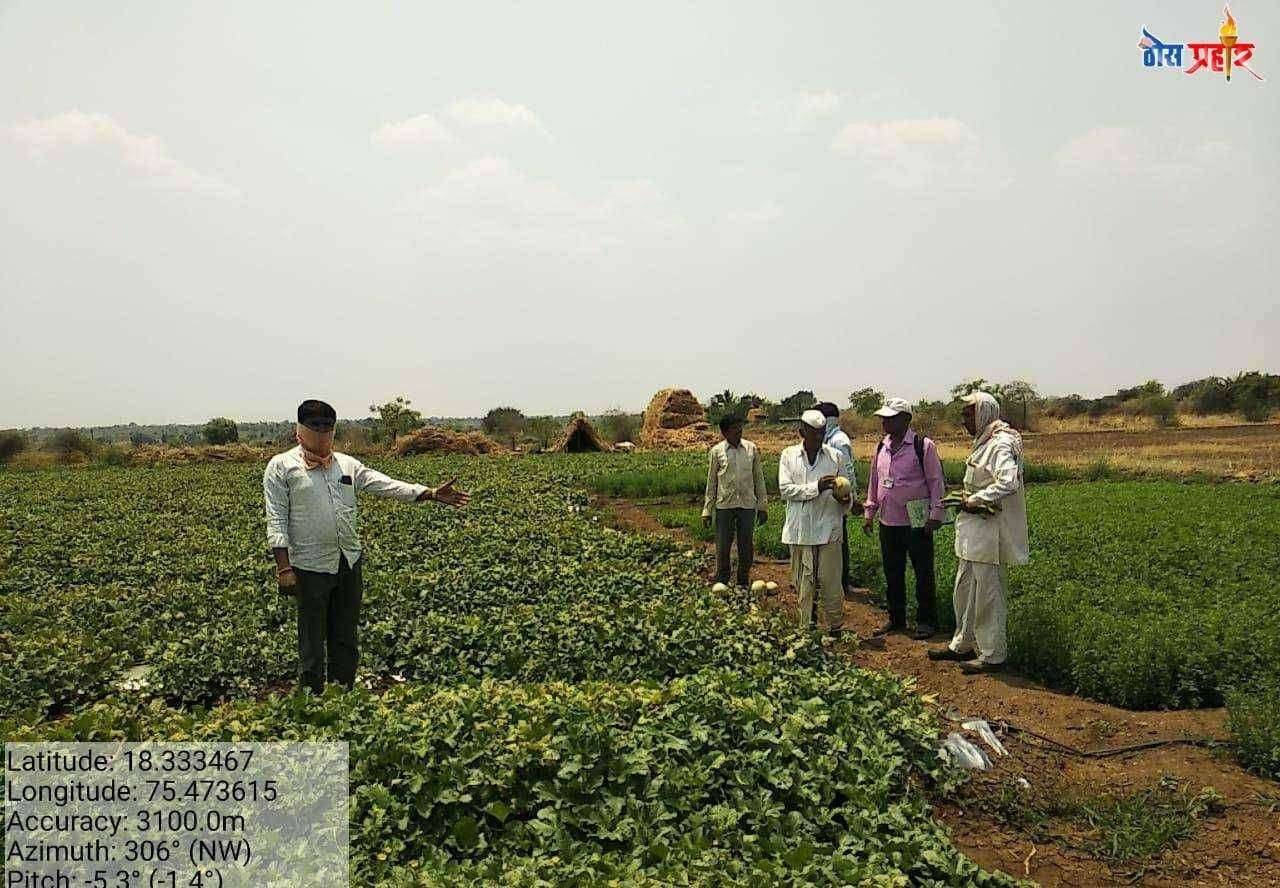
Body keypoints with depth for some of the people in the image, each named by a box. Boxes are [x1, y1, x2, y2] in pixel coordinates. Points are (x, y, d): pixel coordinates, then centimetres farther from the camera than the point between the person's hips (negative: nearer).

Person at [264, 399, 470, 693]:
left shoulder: (347, 464, 12)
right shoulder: (281, 467, -1)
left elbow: (385, 484, 4)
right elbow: (276, 520, -5)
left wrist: (431, 494, -7)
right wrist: (283, 567, -13)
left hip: (350, 562, 5)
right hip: (311, 566, -5)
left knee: (346, 640, 14)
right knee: (312, 643, 4)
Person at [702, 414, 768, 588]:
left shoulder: (751, 449, 4)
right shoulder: (716, 452, 0)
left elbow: (758, 478, 9)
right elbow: (711, 482, 6)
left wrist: (762, 506, 7)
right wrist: (707, 510, 4)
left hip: (748, 504, 1)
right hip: (724, 505, -1)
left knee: (747, 547, 7)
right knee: (722, 547, 3)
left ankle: (743, 583, 22)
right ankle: (721, 583, 18)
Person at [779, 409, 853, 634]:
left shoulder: (836, 456, 6)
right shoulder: (789, 455, 5)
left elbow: (848, 489, 11)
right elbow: (785, 489, -6)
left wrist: (846, 500, -13)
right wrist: (816, 487, -17)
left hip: (829, 529, 0)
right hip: (800, 529, 0)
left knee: (831, 583, 0)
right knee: (803, 584, 8)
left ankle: (835, 630, 15)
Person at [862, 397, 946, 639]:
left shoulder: (923, 446, -9)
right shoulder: (881, 447, 10)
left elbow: (936, 481, -8)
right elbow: (874, 481, 17)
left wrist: (936, 515, -12)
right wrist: (869, 512, 15)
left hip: (916, 523, -6)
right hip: (888, 522, 6)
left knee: (923, 574, 4)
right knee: (892, 574, 14)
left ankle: (926, 621, 15)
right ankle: (896, 619, 26)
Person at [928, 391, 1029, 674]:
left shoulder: (1000, 445, -17)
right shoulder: (983, 443, 14)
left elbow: (1009, 481, -31)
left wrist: (976, 500, -24)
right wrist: (966, 499, 9)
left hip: (989, 532, -10)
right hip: (973, 532, 10)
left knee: (987, 593, -1)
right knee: (965, 588, 17)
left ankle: (993, 655, 10)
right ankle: (963, 644, 30)